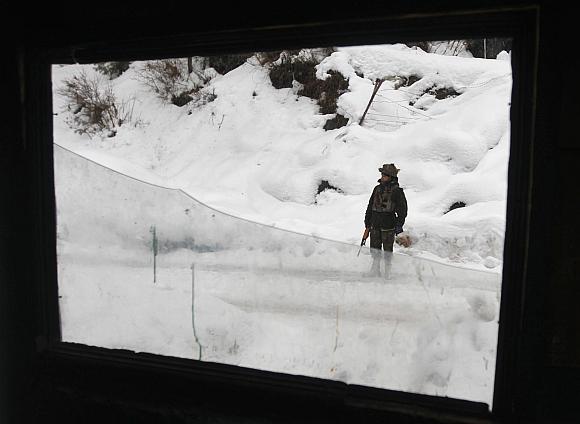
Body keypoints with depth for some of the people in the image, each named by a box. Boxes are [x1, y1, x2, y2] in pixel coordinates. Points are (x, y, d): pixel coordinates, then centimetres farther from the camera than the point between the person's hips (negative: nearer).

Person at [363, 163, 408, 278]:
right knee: (375, 249, 11)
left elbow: (402, 210, -4)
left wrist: (399, 226, -9)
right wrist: (367, 224, 14)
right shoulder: (377, 189, 10)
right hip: (375, 225, 5)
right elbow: (370, 207, 15)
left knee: (387, 250, 3)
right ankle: (375, 270, 25)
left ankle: (387, 273, 16)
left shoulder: (397, 191, -6)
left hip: (388, 226, -5)